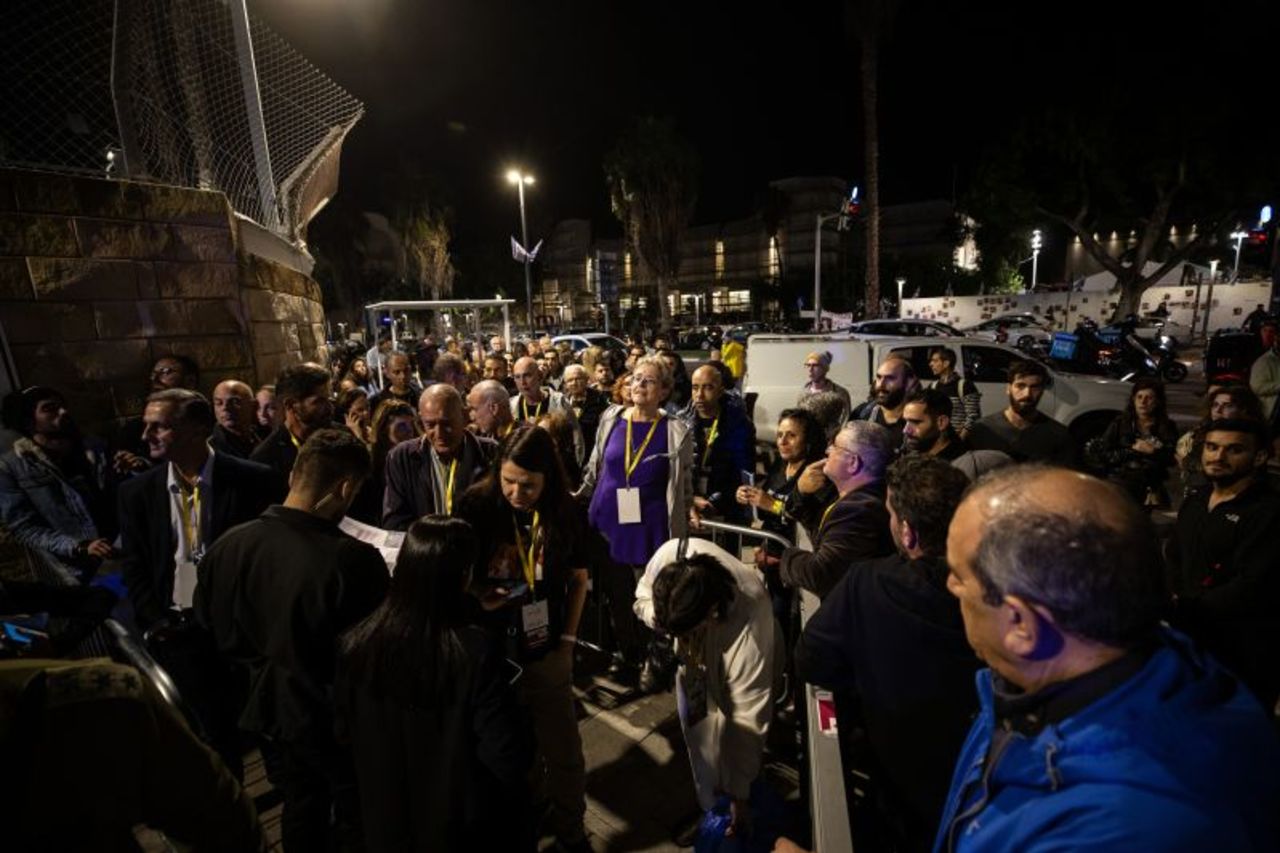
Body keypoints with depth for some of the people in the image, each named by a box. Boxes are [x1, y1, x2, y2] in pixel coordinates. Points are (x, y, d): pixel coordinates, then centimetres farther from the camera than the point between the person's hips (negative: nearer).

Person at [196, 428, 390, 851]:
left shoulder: (227, 546, -17)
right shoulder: (354, 559, -36)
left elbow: (214, 630, 0)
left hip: (277, 708, 5)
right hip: (340, 717, -5)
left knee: (301, 809, 29)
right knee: (359, 818, 21)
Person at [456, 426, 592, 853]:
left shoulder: (566, 512, -10)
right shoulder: (476, 505, -16)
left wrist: (568, 637, 0)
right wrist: (477, 595, -23)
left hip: (547, 652, 1)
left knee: (563, 751, 13)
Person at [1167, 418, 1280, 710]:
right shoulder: (1194, 501, 9)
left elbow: (1251, 590, -22)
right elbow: (1176, 558, 15)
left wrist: (1181, 607, -22)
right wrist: (1170, 596, -4)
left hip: (1242, 657, -6)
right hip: (1190, 640, 6)